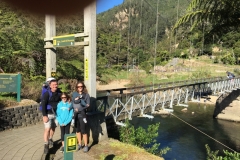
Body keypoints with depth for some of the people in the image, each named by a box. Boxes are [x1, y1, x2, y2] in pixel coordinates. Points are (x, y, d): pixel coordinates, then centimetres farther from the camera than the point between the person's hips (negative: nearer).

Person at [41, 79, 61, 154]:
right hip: (48, 114, -5)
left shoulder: (58, 93, -1)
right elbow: (43, 105, -16)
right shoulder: (47, 94, -14)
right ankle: (46, 145, 4)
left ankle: (50, 139, 42)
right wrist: (44, 115, -22)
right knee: (47, 129, -8)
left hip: (56, 113, 5)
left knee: (53, 127, 18)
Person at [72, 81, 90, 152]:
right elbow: (73, 102, -7)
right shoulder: (74, 94, 6)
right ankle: (79, 144, 28)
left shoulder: (86, 95, -1)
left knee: (83, 130, -2)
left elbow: (88, 105, -7)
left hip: (82, 114, -3)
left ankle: (86, 145, 14)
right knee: (77, 130, 13)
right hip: (75, 114, 3)